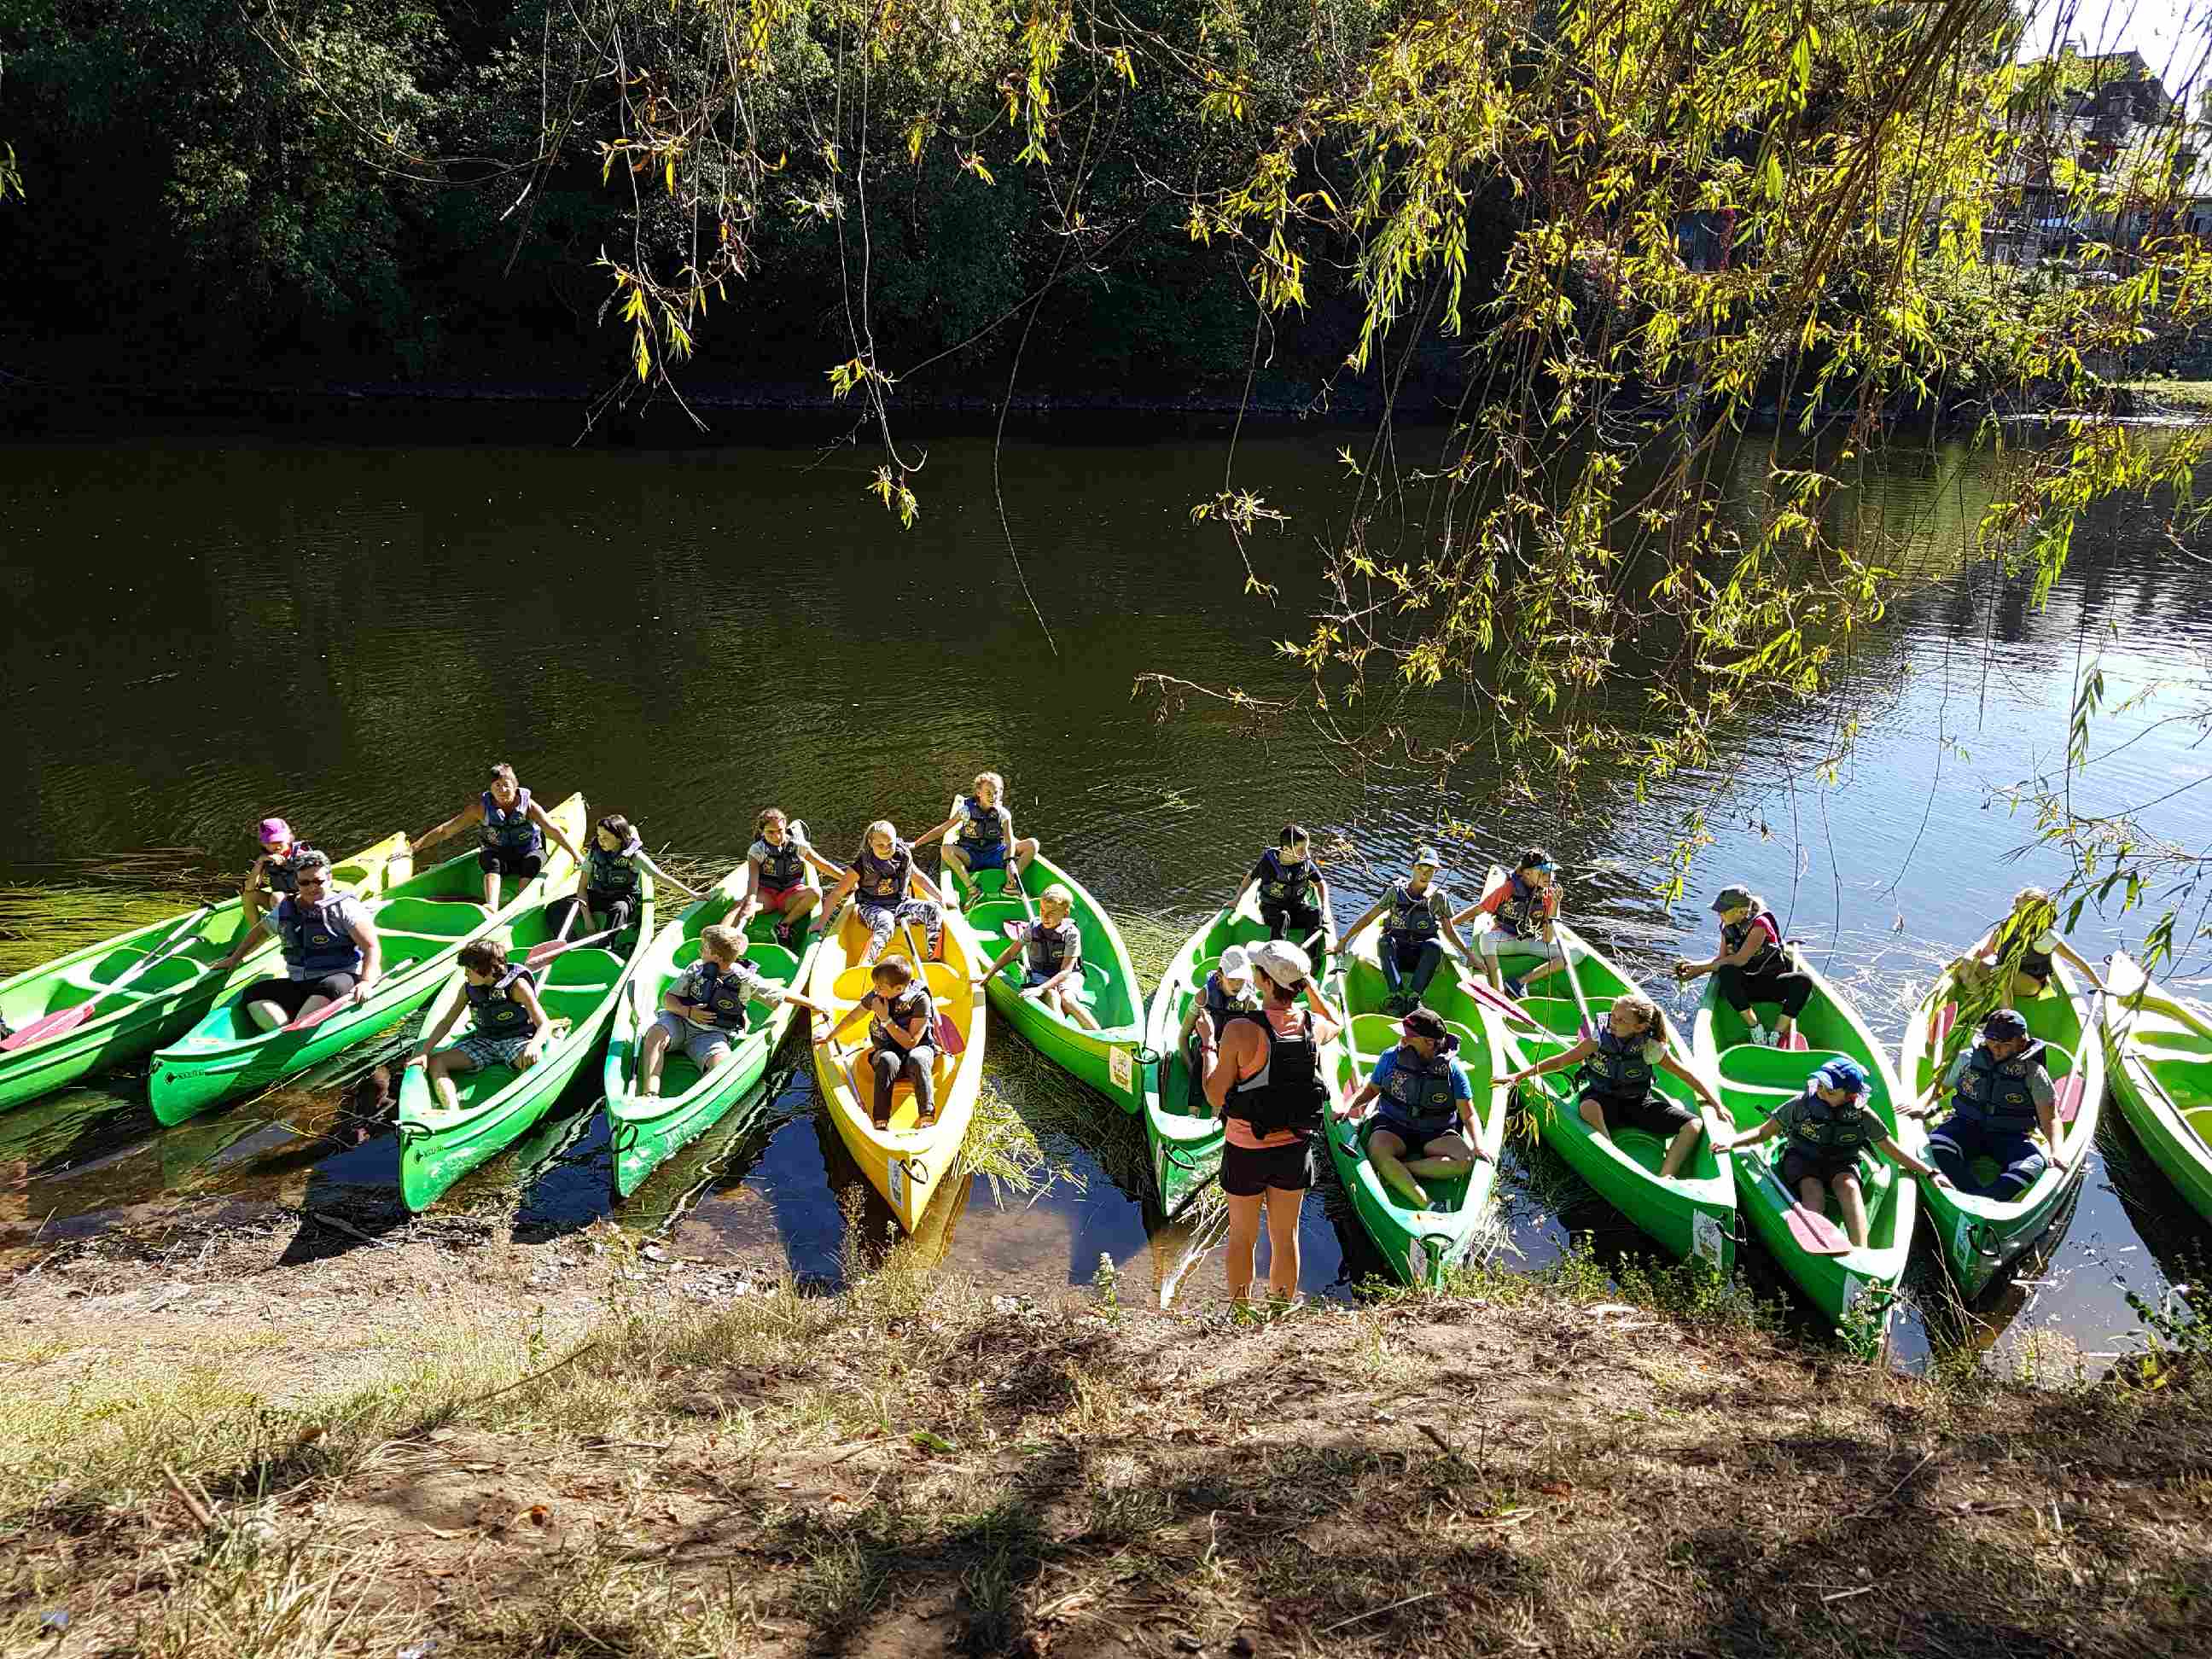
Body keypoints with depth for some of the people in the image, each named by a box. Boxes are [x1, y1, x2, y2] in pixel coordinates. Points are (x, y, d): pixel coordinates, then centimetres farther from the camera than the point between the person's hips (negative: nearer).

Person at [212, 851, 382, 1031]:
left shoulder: (345, 908, -4)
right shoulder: (285, 911, 12)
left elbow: (372, 948, -12)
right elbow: (260, 929, 35)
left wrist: (366, 982, -27)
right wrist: (234, 958, 34)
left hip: (342, 978, -6)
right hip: (298, 986, 6)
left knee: (331, 988, -39)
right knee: (252, 994, -12)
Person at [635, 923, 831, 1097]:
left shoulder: (745, 981, -7)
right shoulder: (696, 969, 0)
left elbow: (782, 994, 2)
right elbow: (668, 998, 5)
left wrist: (812, 1004, 1)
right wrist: (688, 1011, -15)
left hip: (712, 1033, -2)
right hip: (680, 1021, 2)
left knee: (722, 1062, -33)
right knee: (655, 1033, -31)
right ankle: (650, 1095, -37)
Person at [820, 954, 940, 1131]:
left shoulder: (920, 1000, -17)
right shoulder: (876, 996, -5)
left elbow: (911, 1043, -20)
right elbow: (853, 1016, 15)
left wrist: (886, 1019, -23)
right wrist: (830, 1037, 26)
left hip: (919, 1049, -2)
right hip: (887, 1050, 2)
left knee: (916, 1059, -39)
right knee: (888, 1060, -35)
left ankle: (926, 1117, -46)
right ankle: (881, 1121, -46)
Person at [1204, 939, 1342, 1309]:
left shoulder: (1240, 1029, -23)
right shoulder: (1314, 1025, -9)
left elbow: (1216, 1098, -15)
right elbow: (1338, 1023, 19)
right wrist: (1311, 986, 20)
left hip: (1246, 1149, -4)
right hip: (1296, 1147, 4)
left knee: (1242, 1237, 16)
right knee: (1285, 1236, 19)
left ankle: (1241, 1311, 28)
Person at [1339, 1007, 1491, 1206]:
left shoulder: (1453, 1070, -8)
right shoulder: (1391, 1057, -4)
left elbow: (1468, 1115, -4)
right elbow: (1372, 1089, 13)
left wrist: (1478, 1146, -20)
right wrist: (1349, 1106, -4)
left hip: (1436, 1134, 0)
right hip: (1393, 1126, 0)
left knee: (1465, 1160, -29)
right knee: (1377, 1151, -34)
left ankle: (1393, 1170, -27)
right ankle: (1426, 1205, -40)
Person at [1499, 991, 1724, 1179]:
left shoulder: (1651, 1048, -12)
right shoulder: (1598, 1041, -13)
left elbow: (1687, 1075, 0)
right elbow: (1560, 1061, -6)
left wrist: (1716, 1105, 2)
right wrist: (1519, 1076, -9)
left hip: (1638, 1103, 2)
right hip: (1604, 1101, -2)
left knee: (1694, 1124, -19)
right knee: (1588, 1107, -41)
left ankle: (1665, 1176, -29)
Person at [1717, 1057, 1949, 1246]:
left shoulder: (1863, 1116, -13)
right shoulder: (1801, 1105, -16)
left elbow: (1893, 1150, -2)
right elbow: (1764, 1132, -10)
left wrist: (1930, 1172, -7)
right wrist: (1731, 1142, -25)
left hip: (1841, 1163, 1)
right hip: (1802, 1159, -1)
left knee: (1849, 1186, -33)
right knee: (1814, 1193, -33)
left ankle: (1861, 1253, -41)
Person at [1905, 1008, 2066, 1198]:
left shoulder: (2033, 1072, -3)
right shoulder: (1968, 1058, 4)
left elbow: (2050, 1118, -5)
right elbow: (1941, 1086, 18)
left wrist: (2056, 1151, -22)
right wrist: (1922, 1104, -2)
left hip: (2009, 1137, -1)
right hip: (1968, 1127, 2)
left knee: (2033, 1165, -34)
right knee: (1937, 1142, -31)